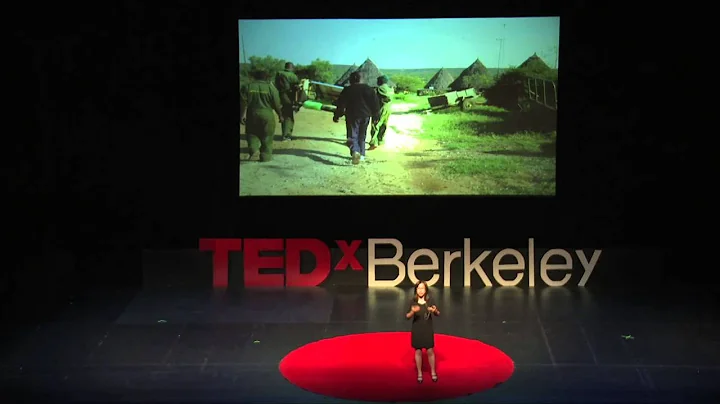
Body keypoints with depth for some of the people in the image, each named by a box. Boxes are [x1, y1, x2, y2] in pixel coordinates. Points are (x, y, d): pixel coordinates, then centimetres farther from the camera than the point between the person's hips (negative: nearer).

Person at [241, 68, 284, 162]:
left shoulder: (247, 87, -1)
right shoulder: (271, 88, -4)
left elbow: (243, 103, -4)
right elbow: (277, 104, -3)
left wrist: (242, 115, 2)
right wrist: (280, 115, 9)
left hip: (252, 115, 1)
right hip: (267, 115, -1)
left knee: (252, 133, 16)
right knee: (267, 137, 8)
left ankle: (254, 148, -6)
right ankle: (265, 157, 9)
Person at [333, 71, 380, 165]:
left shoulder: (347, 90, -3)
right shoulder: (369, 89, 3)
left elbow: (341, 104, -2)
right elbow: (375, 103, 4)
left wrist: (336, 116, 7)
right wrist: (375, 114, 15)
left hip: (352, 116, -3)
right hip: (365, 116, 3)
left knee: (352, 136, -3)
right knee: (362, 136, 17)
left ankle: (355, 151, -29)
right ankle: (361, 154, 19)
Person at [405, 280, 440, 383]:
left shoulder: (430, 301, -7)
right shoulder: (413, 301, -9)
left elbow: (438, 314, 2)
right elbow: (407, 317, -11)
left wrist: (435, 311, -22)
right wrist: (412, 311, -32)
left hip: (428, 330, 0)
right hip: (417, 330, 0)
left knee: (430, 351, 4)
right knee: (418, 352, 7)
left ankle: (433, 372, 21)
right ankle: (419, 373, 20)